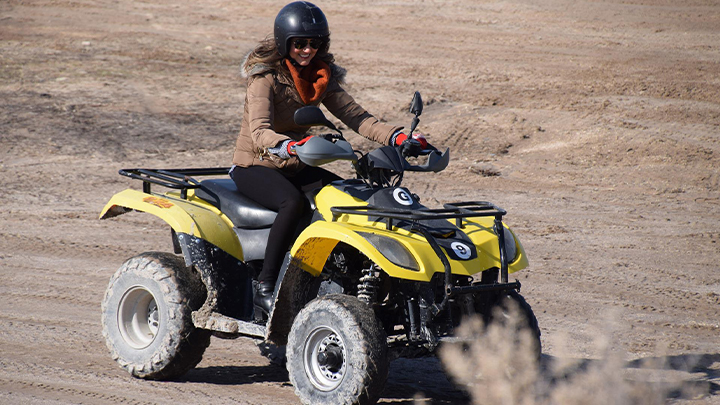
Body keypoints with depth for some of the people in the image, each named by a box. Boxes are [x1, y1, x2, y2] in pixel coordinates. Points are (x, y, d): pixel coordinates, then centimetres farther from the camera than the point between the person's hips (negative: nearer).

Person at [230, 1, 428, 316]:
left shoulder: (321, 77, 5)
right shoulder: (265, 77, -15)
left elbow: (354, 115, -2)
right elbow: (259, 132, -30)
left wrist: (397, 137, -19)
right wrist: (290, 146, -52)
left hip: (295, 168, 6)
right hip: (254, 166, -6)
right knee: (293, 202, -35)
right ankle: (265, 288, -33)